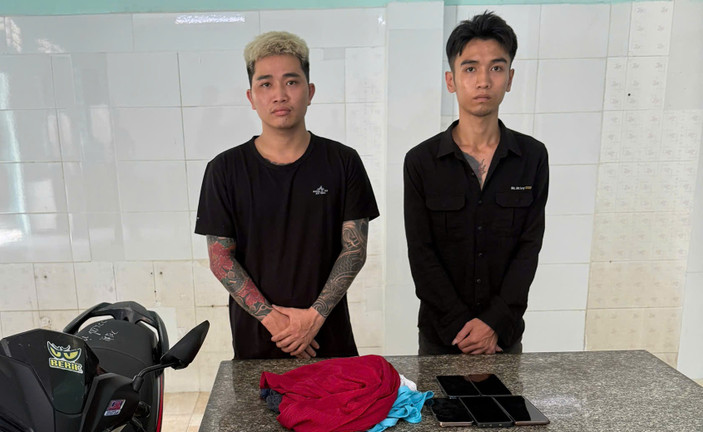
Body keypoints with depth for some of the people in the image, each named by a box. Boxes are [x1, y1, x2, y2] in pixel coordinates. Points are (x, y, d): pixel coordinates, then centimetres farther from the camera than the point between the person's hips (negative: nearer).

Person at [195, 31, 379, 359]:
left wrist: (316, 315, -13)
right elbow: (220, 257, -4)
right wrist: (270, 317, -13)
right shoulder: (225, 169, -4)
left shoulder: (343, 162, -4)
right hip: (254, 336, 0)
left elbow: (355, 248, -5)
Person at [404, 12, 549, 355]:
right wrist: (460, 325, -13)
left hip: (505, 332, 1)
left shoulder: (532, 157, -3)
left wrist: (495, 322, -13)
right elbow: (421, 254, -9)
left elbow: (529, 247, -5)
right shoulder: (421, 161, -8)